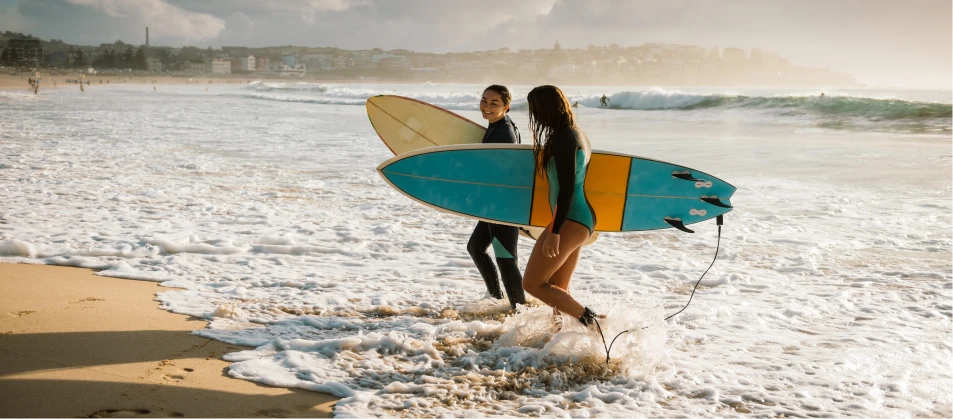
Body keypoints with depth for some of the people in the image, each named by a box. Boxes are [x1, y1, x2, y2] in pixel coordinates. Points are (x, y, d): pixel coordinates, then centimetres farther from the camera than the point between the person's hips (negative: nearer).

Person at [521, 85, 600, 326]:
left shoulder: (562, 138, -15)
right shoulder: (577, 134, 15)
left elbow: (566, 187, -21)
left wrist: (555, 231, -22)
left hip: (569, 221, -10)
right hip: (584, 219, 10)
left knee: (532, 283, -3)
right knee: (557, 289, 17)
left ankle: (588, 319, -6)